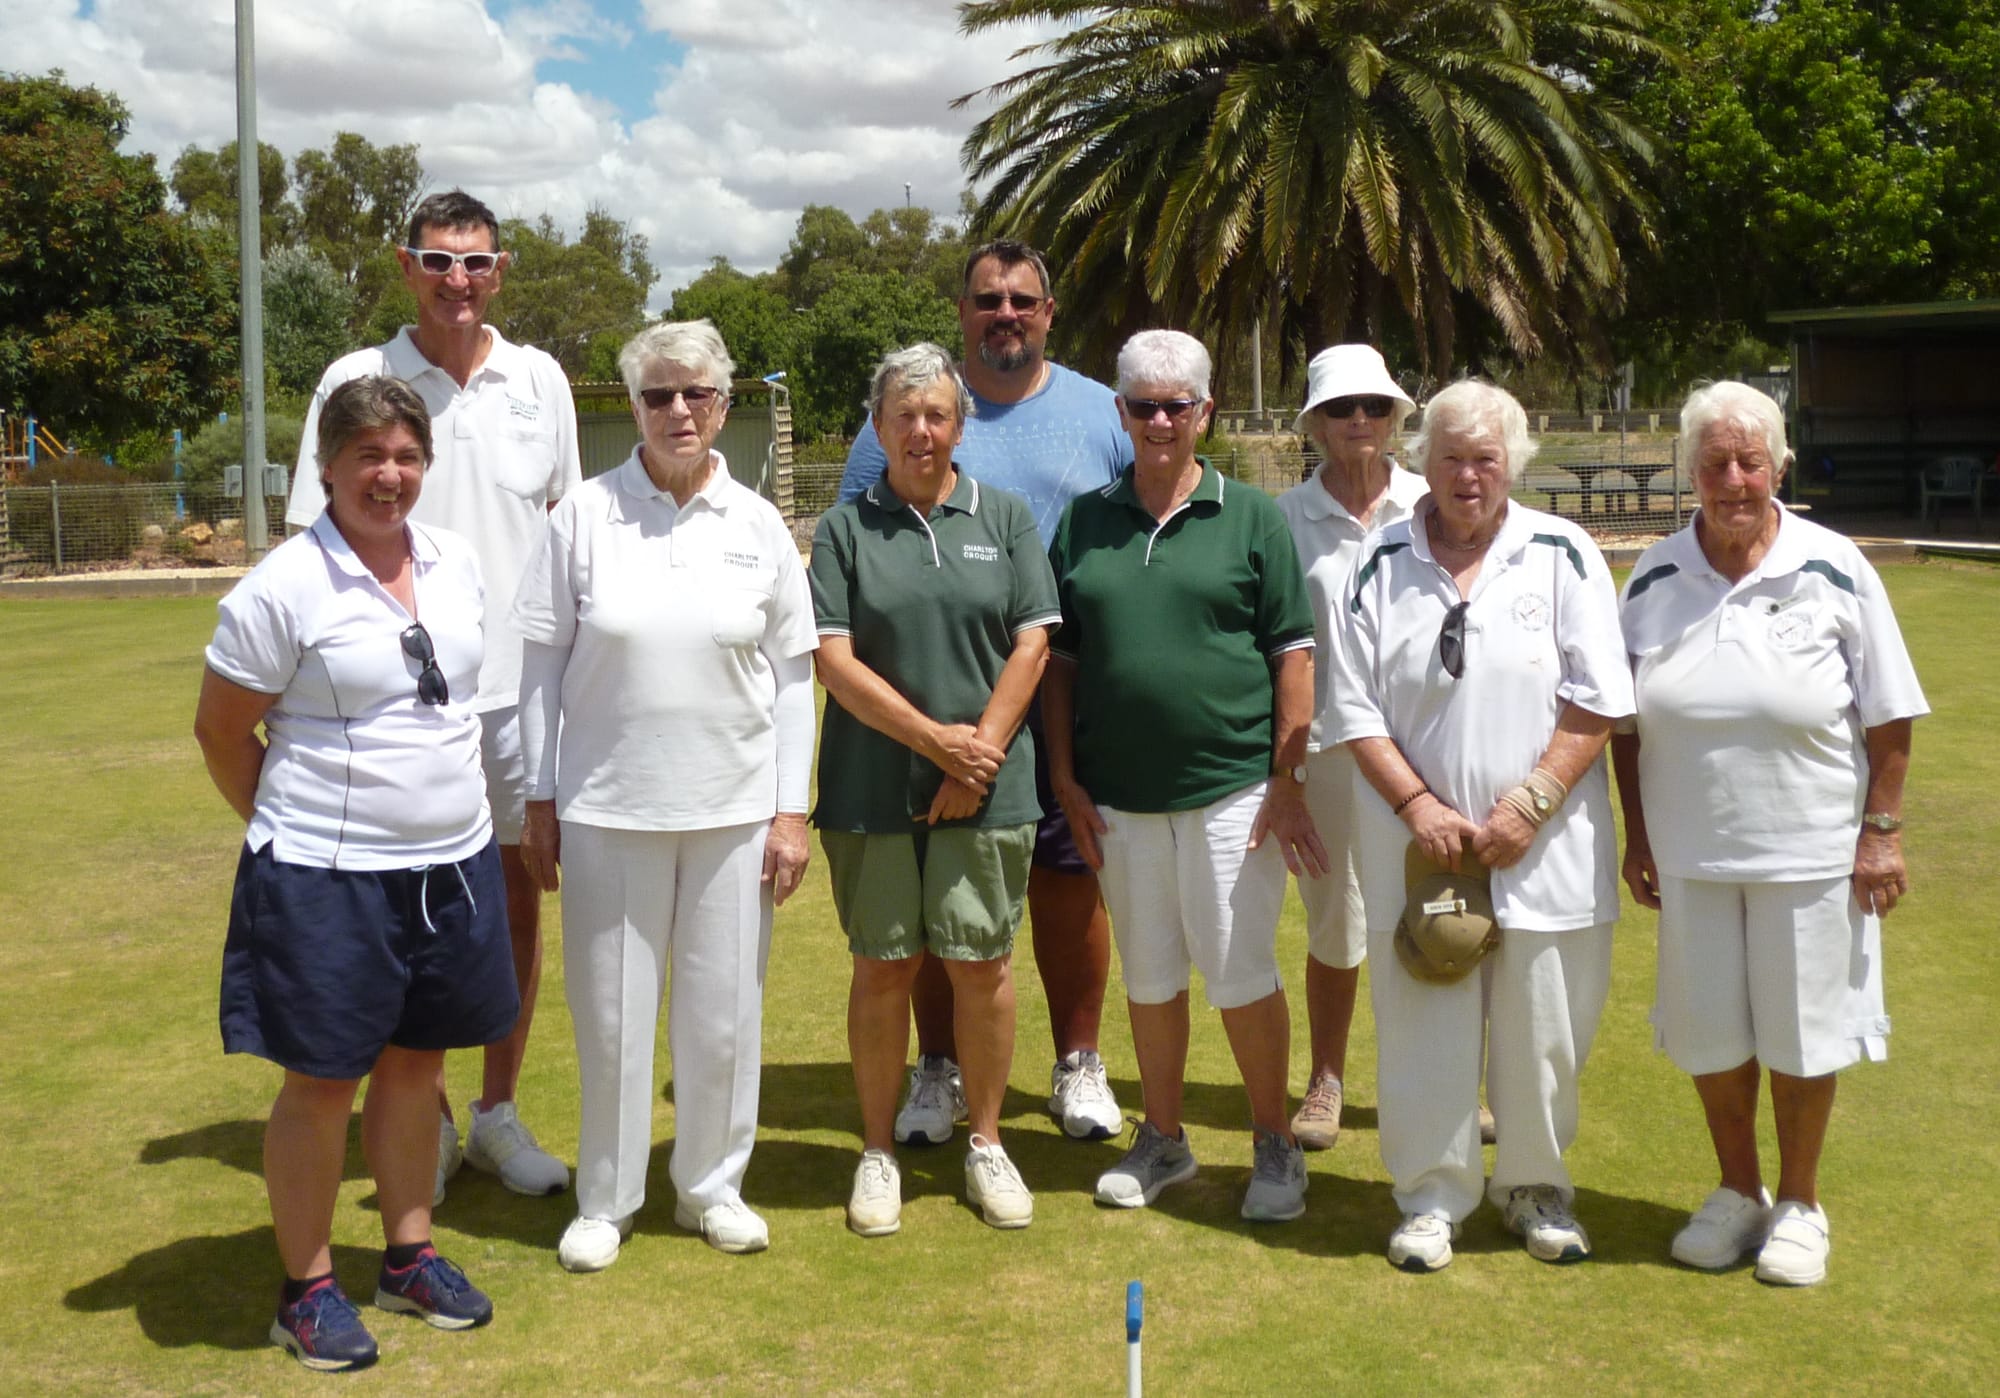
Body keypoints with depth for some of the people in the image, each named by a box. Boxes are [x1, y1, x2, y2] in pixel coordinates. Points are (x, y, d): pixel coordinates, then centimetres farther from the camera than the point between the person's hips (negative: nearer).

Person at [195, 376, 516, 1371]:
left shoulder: (456, 563, 4)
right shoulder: (284, 587, -13)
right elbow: (220, 729, -5)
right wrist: (291, 826, 2)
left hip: (452, 864, 5)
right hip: (327, 878, -5)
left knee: (415, 1063, 16)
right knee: (321, 1081, 6)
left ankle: (410, 1259, 32)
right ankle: (307, 1288, 21)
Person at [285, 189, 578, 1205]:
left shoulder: (539, 380, 5)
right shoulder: (356, 381, -3)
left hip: (522, 683, 2)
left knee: (518, 900, 9)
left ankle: (499, 1111, 24)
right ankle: (428, 1121, 23)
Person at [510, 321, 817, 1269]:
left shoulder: (757, 525, 2)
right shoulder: (585, 514, -2)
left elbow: (793, 677, 5)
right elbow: (542, 663, 1)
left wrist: (791, 810, 1)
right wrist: (537, 800, 1)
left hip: (734, 810, 1)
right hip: (607, 807, -1)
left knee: (723, 1011, 9)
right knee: (611, 1012, 6)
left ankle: (712, 1184, 29)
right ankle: (605, 1200, 24)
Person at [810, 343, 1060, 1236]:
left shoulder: (1005, 518, 7)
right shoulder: (845, 530, 4)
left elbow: (1031, 643, 2)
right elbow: (834, 659, -4)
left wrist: (982, 749, -8)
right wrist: (935, 739, -10)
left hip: (988, 787, 1)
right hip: (873, 788, 0)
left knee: (982, 962, 5)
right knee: (884, 965, 5)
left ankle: (986, 1143, 21)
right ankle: (878, 1152, 19)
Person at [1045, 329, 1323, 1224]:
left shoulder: (1251, 520, 0)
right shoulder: (1082, 523, 8)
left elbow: (1294, 657, -2)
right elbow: (1059, 660, 9)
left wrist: (1288, 782, -7)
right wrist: (1066, 780, 4)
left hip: (1232, 789, -3)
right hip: (1119, 797, 3)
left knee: (1241, 973, 0)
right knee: (1149, 977, 13)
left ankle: (1274, 1147, 17)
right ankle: (1162, 1141, 28)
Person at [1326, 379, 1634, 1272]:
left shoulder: (1563, 556, 1)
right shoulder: (1382, 566, 4)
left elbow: (1597, 703, -3)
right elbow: (1354, 710, 3)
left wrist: (1527, 807, -12)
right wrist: (1418, 806, -9)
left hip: (1546, 850, 0)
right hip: (1418, 846, 1)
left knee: (1544, 1030, 9)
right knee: (1423, 1028, 6)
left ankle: (1535, 1186, 29)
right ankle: (1432, 1194, 22)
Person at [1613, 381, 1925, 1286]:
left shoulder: (1834, 571, -6)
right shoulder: (1655, 580, 1)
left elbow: (1887, 716, -2)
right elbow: (1627, 724, 6)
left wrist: (1881, 831, -6)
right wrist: (1638, 836, 4)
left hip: (1811, 853, -2)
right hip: (1691, 854, 2)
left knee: (1800, 1031, 9)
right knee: (1707, 1031, 12)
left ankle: (1800, 1204, 29)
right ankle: (1737, 1191, 33)